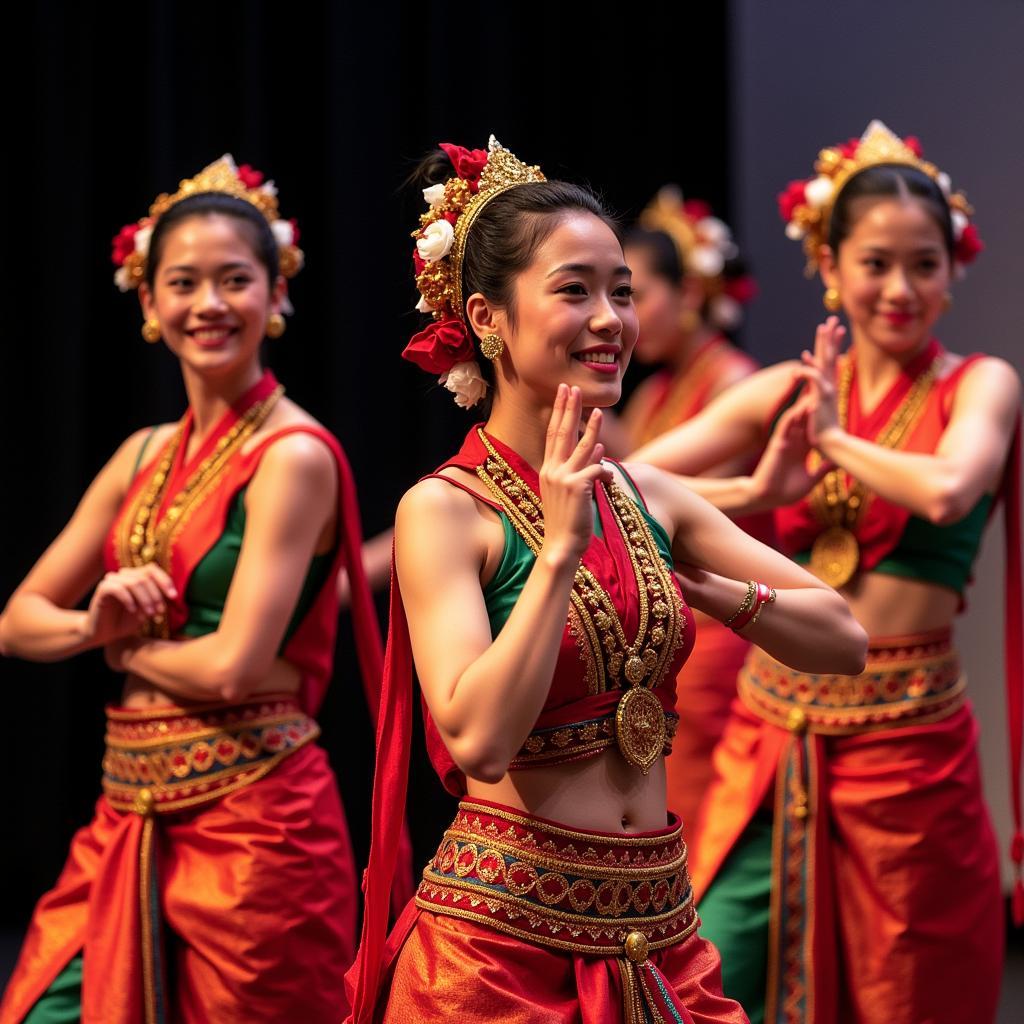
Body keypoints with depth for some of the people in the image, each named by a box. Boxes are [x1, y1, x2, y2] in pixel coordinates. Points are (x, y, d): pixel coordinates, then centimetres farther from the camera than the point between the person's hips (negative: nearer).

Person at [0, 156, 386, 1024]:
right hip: (130, 820, 7)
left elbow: (234, 666, -19)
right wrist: (95, 623, -8)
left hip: (252, 821, -7)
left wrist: (125, 646, -1)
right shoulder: (145, 457, 11)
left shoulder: (294, 456, -11)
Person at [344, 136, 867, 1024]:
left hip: (659, 935, 5)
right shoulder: (444, 510, -10)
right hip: (502, 941, -5)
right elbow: (478, 739, -22)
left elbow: (844, 641, 6)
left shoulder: (647, 495, 6)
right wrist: (560, 551, -20)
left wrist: (699, 587, -5)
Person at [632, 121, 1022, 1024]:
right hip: (770, 736, 3)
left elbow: (948, 490, -24)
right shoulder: (792, 389, 7)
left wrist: (835, 437, -10)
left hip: (904, 744, -3)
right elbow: (631, 478, 1)